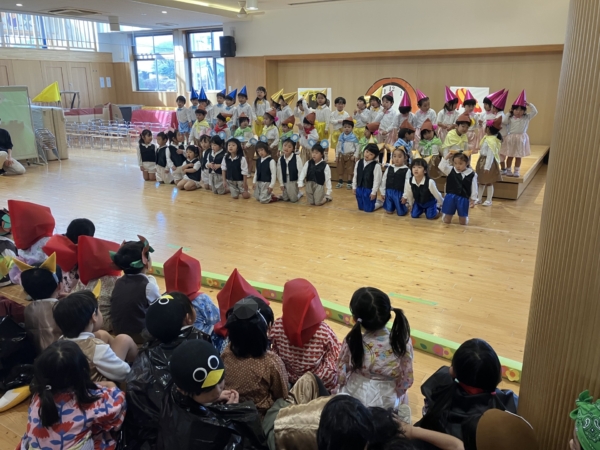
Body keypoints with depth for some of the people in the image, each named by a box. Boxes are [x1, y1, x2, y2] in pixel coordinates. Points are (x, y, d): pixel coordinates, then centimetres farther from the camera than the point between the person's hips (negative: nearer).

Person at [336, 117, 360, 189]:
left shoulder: (353, 137, -8)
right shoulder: (340, 136, 4)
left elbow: (357, 147, -6)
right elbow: (338, 146, 11)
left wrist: (355, 155, -12)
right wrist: (337, 155, 7)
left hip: (350, 155, -4)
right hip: (341, 155, 4)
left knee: (349, 169, 0)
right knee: (340, 169, 9)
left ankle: (349, 183, 7)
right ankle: (340, 182, 19)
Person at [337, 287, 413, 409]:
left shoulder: (351, 342, -25)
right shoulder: (403, 341, -24)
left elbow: (341, 375, -11)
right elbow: (406, 380, -11)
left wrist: (341, 390, 10)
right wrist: (396, 395, 9)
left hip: (354, 397, -1)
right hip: (388, 401, 1)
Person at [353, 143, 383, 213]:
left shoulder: (376, 166, -17)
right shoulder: (358, 162, 1)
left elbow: (377, 180, -15)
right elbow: (355, 176, 8)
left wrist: (374, 192, -14)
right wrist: (354, 187, 9)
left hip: (369, 190, -6)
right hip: (359, 188, 6)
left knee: (368, 209, -1)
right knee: (361, 207, 14)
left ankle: (380, 202, 25)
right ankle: (374, 202, 39)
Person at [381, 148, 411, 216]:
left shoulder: (407, 170, -10)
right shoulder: (389, 168, 3)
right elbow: (384, 180, 9)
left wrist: (405, 196, -12)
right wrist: (383, 193, 9)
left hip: (399, 193, -4)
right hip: (389, 192, 4)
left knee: (401, 213, 3)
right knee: (389, 211, 12)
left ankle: (406, 206, 33)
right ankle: (393, 207, 44)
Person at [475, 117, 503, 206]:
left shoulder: (491, 141, -24)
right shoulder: (487, 138, 7)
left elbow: (490, 155, -26)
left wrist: (487, 167, -26)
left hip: (488, 162, -10)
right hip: (482, 161, 10)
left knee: (489, 182, 2)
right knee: (481, 182, 16)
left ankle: (489, 200, 13)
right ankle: (479, 198, 26)